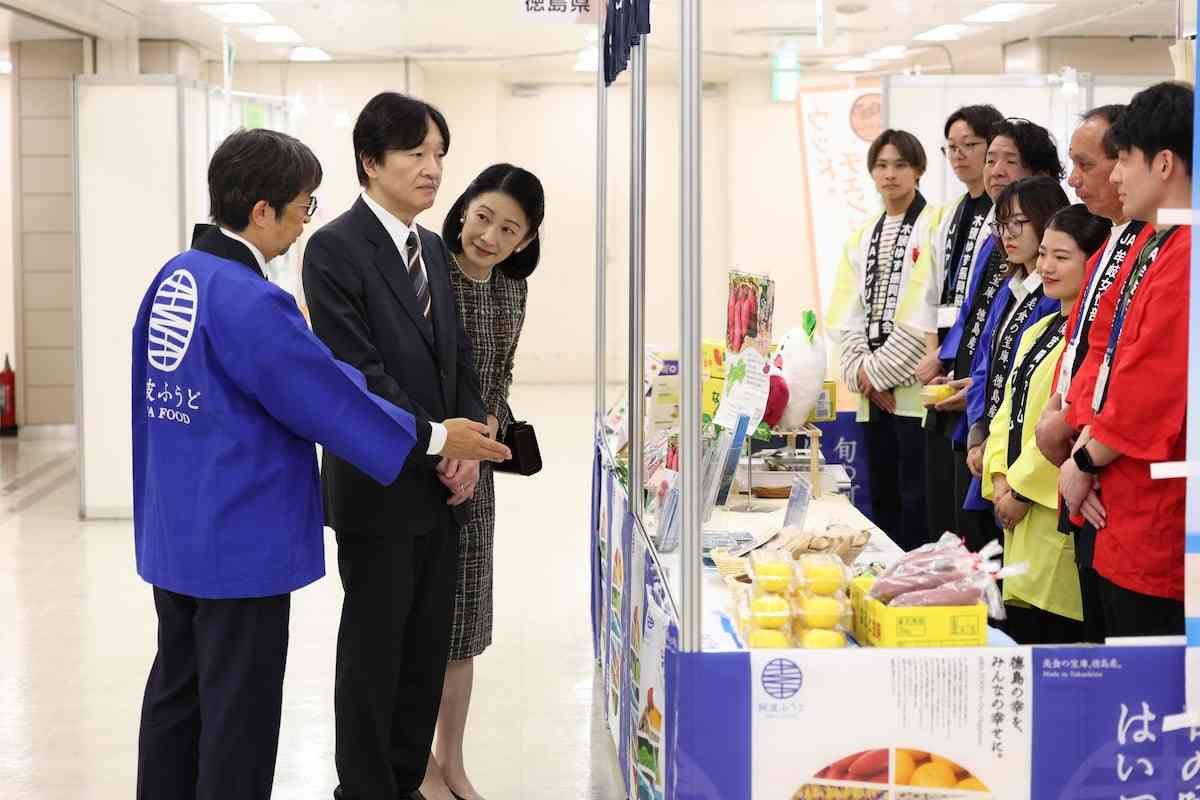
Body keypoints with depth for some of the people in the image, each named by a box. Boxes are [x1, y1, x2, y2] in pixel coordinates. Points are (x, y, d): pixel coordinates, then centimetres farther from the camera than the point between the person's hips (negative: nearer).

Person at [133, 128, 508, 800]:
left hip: (173, 536, 9)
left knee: (175, 694, 18)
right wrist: (431, 436, -7)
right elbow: (328, 397, -18)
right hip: (241, 542, -9)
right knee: (238, 713, 3)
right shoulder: (249, 302, -23)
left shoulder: (172, 278, 5)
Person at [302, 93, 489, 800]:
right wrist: (437, 448, -16)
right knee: (374, 651, 4)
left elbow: (458, 357, 13)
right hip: (380, 485, -7)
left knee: (428, 648, 12)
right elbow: (357, 371, -17)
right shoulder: (335, 249, -11)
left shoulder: (433, 249, 12)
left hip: (441, 482, 7)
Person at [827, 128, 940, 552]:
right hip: (873, 392, 7)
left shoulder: (935, 226, -4)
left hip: (913, 389, -6)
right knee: (882, 498, 10)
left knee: (916, 500, -6)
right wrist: (862, 373, -4)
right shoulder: (861, 240, 18)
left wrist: (879, 370, -11)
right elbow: (846, 317, 11)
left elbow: (926, 313, -13)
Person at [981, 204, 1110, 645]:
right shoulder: (1038, 332, 18)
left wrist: (1021, 489, -12)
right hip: (1021, 509, 9)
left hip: (1059, 510, -9)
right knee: (1018, 629, 11)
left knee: (1055, 631, -7)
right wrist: (1001, 479, 2)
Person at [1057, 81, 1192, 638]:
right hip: (1125, 524, 10)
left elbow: (1150, 393, -21)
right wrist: (1086, 448, 3)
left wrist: (1085, 464, -7)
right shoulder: (1153, 246, 14)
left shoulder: (1184, 255, -18)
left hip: (1157, 532, -10)